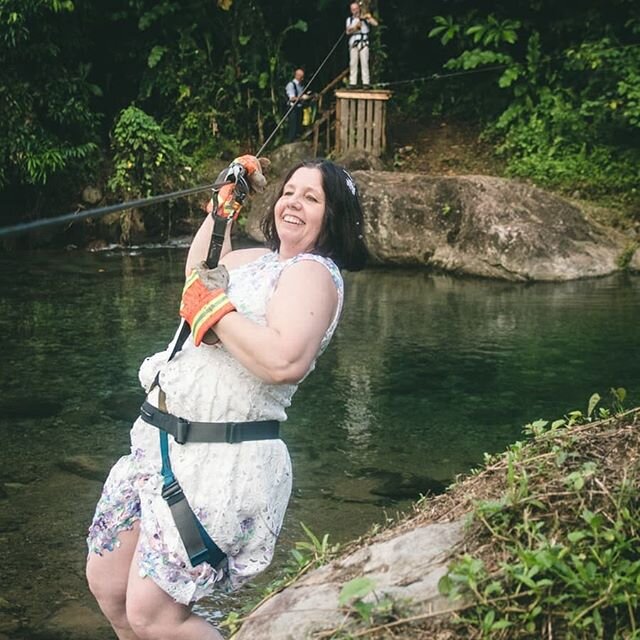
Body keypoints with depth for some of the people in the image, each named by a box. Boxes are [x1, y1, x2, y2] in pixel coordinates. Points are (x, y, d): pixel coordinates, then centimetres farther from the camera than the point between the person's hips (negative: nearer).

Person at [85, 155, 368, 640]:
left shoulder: (312, 272, -12)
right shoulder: (264, 260, 17)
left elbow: (285, 361, -31)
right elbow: (199, 270, 39)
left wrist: (213, 311, -18)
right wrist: (226, 203, 28)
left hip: (220, 462, -10)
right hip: (161, 443, 10)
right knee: (107, 585, 15)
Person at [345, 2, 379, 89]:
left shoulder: (364, 18, 7)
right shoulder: (349, 19, 13)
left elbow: (375, 24, -2)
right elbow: (348, 31, 3)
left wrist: (369, 17, -14)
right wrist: (355, 27, -11)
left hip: (363, 43, -2)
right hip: (353, 43, 2)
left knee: (364, 62, -8)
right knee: (353, 63, -1)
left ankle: (366, 83, -10)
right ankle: (353, 83, 0)